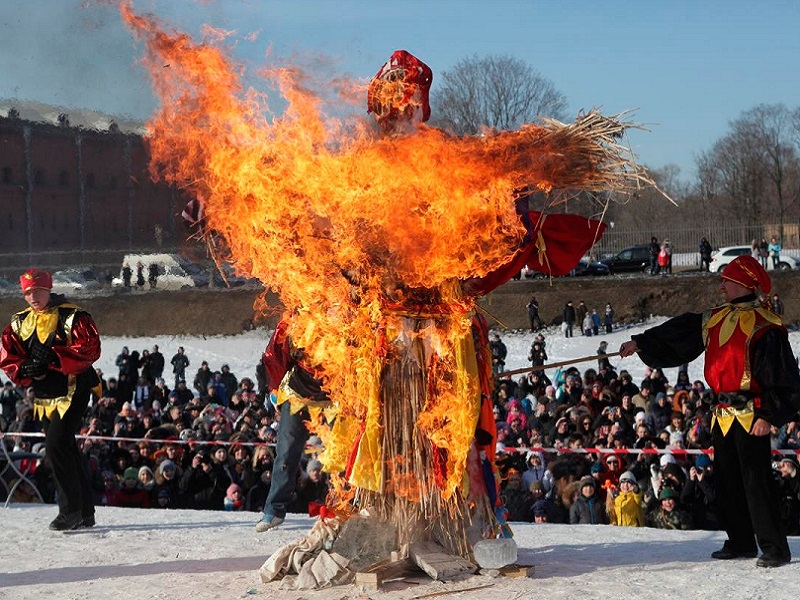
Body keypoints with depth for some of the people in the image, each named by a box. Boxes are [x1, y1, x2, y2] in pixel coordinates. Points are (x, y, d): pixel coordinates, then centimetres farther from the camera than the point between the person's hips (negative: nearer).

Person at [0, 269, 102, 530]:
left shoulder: (73, 317, -8)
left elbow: (90, 349, -19)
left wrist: (53, 357, -25)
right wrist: (25, 369, -13)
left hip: (72, 392, -7)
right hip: (45, 397, 7)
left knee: (56, 445, -17)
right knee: (65, 451, 11)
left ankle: (71, 511, -9)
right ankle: (85, 513, 20)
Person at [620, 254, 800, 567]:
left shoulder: (765, 325, -12)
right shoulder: (714, 319, 11)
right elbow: (676, 335, 19)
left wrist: (769, 415, -17)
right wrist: (640, 343, 15)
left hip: (750, 415, -8)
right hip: (723, 415, 8)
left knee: (756, 481, -9)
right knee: (727, 481, 12)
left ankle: (774, 548, -2)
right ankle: (740, 542, 22)